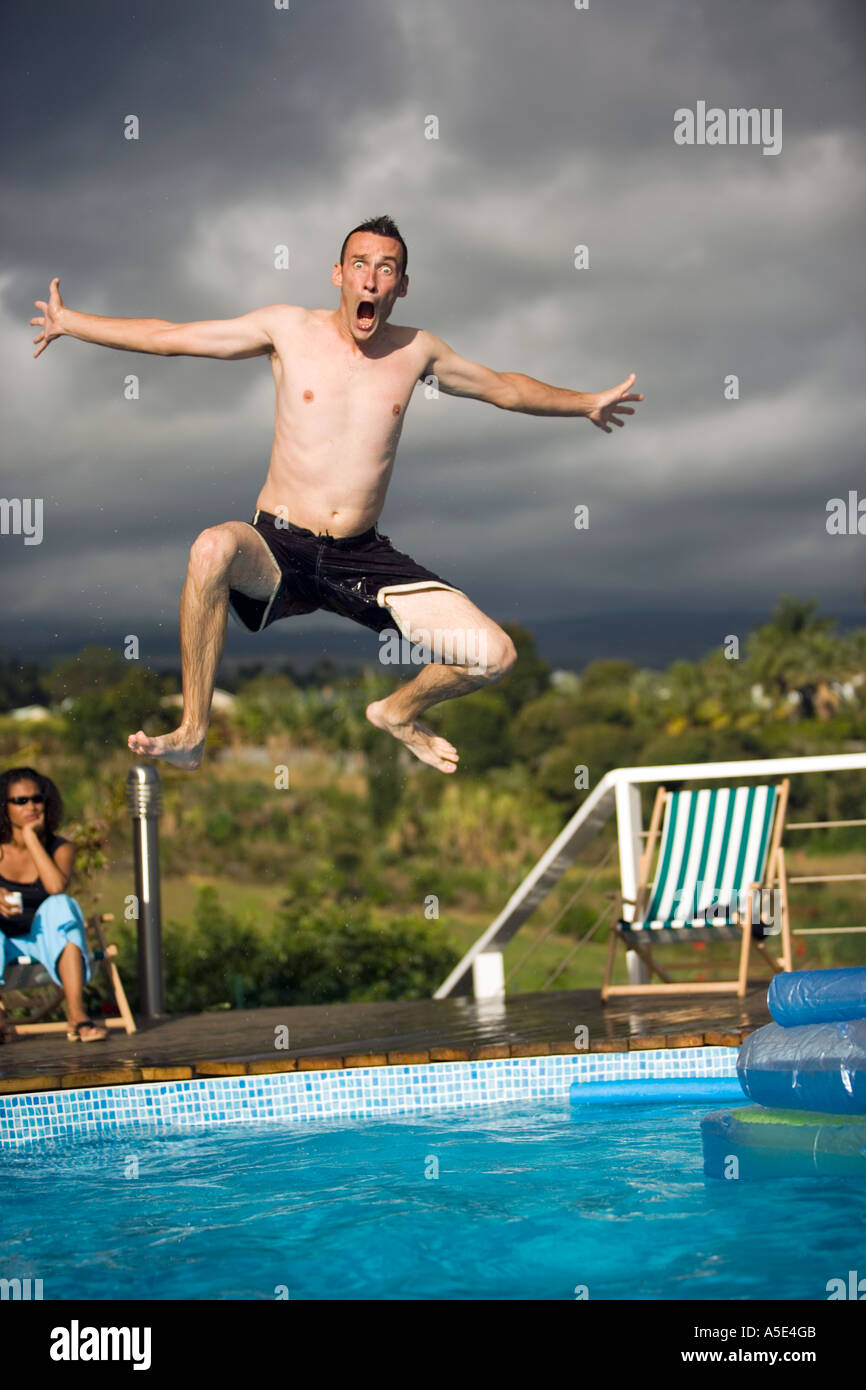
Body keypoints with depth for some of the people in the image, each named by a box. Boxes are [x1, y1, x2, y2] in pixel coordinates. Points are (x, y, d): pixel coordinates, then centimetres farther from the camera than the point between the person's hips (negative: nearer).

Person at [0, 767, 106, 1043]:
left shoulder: (60, 848, -4)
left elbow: (57, 887, -25)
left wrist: (30, 836, -20)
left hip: (42, 940, 1)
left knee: (60, 906, -31)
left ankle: (77, 1016, -40)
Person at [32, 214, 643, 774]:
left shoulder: (416, 351, 6)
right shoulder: (289, 328, 0)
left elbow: (505, 387, 24)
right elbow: (168, 337, 5)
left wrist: (585, 402, 26)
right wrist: (68, 323, 5)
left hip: (365, 558, 3)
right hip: (278, 548, -3)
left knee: (494, 655, -12)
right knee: (213, 548, -40)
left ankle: (398, 713, 24)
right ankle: (191, 734, -24)